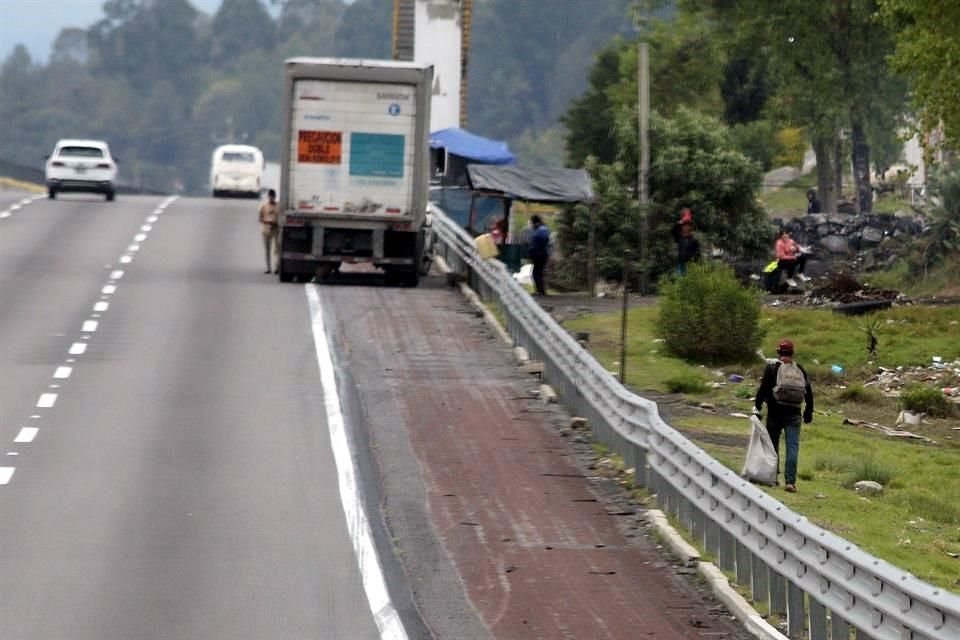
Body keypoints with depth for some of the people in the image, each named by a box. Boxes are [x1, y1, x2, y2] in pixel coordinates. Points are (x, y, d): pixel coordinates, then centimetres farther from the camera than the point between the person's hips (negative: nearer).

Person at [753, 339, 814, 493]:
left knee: (772, 445, 13)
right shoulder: (800, 370, 8)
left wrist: (757, 408, -4)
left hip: (775, 413, -2)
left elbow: (763, 389, -9)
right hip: (794, 415, 2)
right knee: (793, 447, -2)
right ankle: (790, 481, -12)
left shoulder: (772, 368, -4)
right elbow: (808, 392, 12)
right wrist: (809, 412, 22)